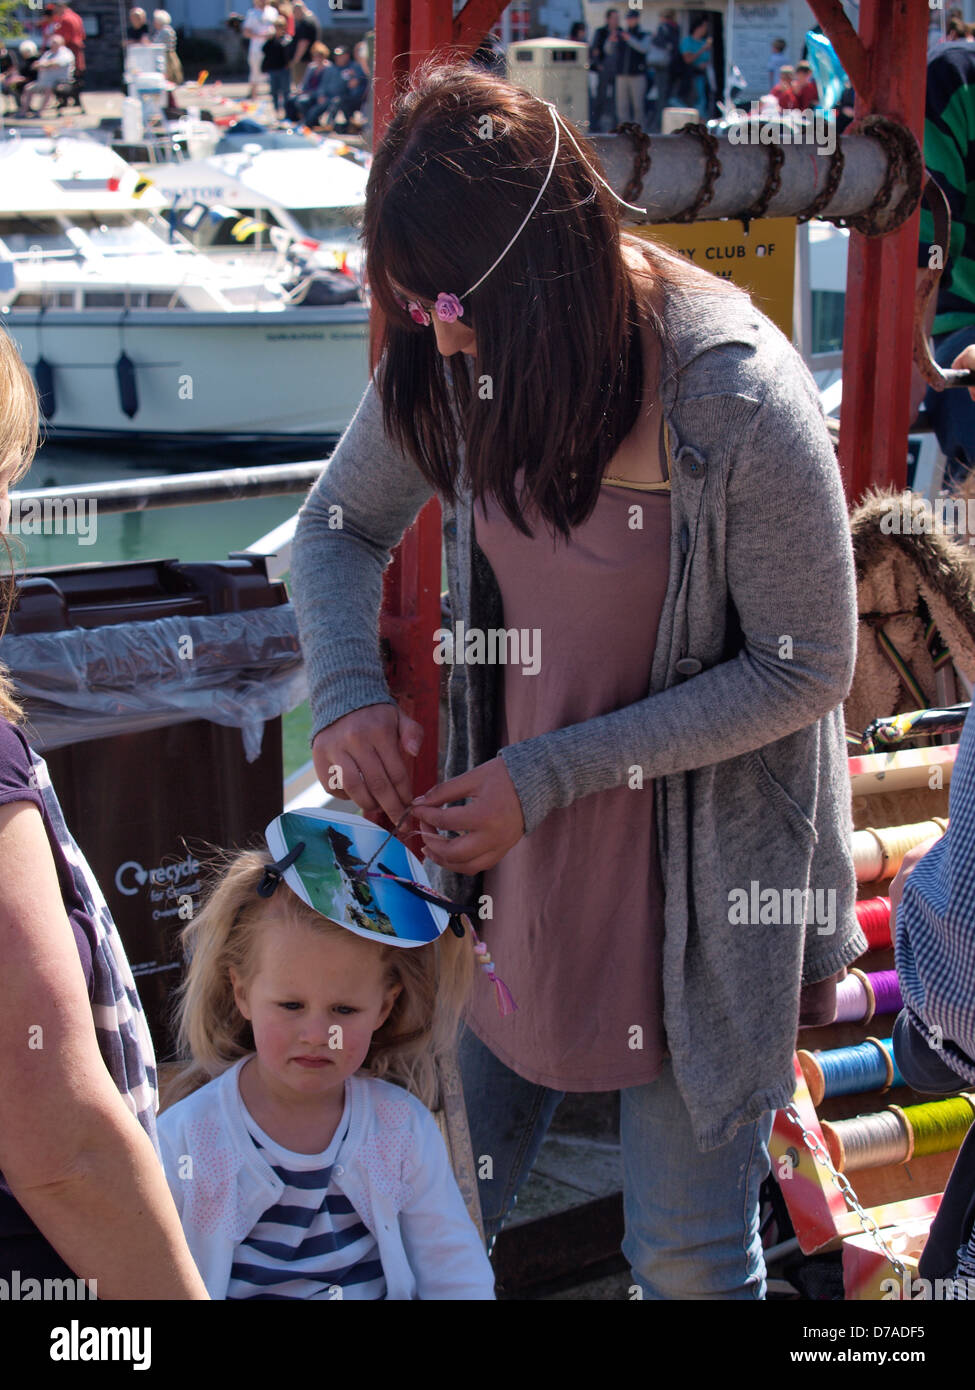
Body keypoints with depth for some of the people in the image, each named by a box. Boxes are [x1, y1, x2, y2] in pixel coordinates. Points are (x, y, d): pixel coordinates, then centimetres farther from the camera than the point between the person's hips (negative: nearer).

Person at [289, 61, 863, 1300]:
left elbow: (807, 671, -17)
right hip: (509, 840, 5)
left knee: (687, 1250, 8)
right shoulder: (451, 353, -9)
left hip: (695, 869, -5)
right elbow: (341, 523, 8)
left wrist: (551, 774, -20)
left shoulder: (743, 401, -26)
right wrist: (348, 693, -12)